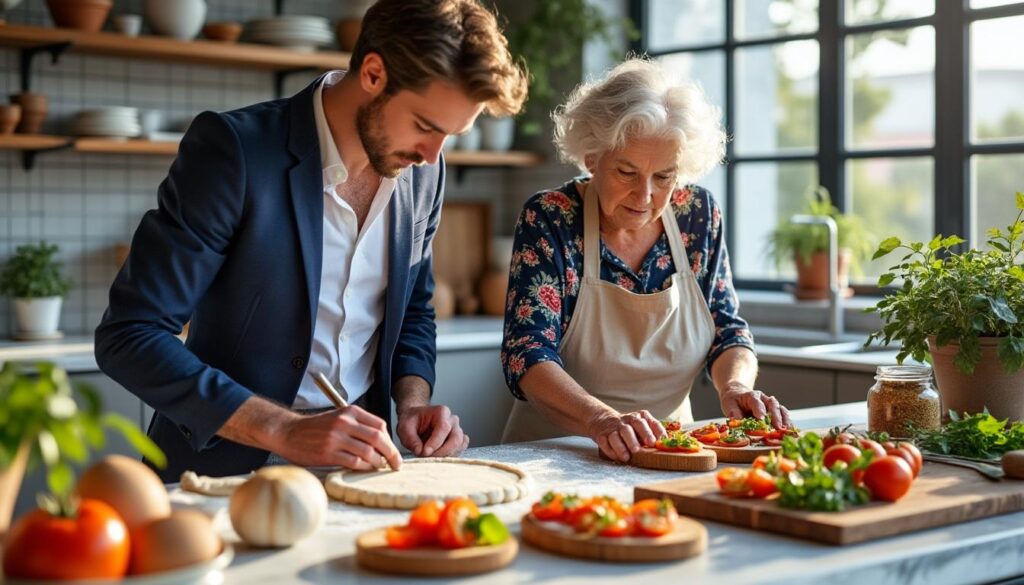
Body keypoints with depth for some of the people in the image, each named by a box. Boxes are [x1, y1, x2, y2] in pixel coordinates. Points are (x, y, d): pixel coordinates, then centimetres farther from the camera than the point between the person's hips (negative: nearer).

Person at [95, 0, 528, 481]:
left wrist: (413, 402, -2)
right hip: (228, 469, -4)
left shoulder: (422, 172, 2)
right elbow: (127, 336, -17)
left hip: (355, 465, 4)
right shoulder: (234, 150, -16)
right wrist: (286, 431, -23)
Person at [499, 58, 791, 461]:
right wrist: (602, 420, -34)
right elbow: (527, 354, -17)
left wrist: (735, 385, -13)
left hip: (669, 454, 3)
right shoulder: (548, 219, -10)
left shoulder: (698, 215, 1)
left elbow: (727, 330, 9)